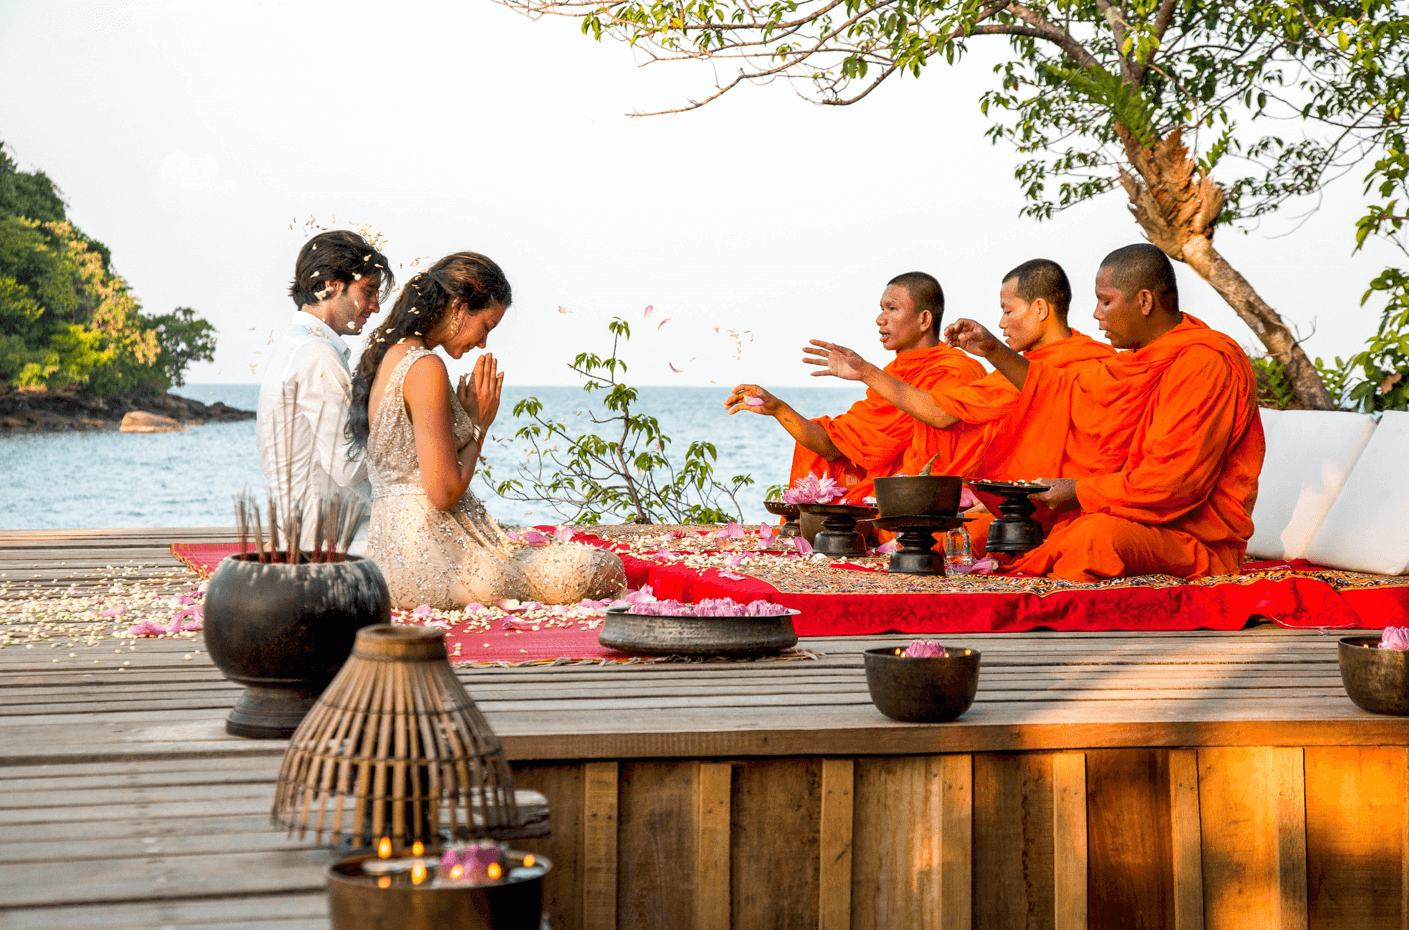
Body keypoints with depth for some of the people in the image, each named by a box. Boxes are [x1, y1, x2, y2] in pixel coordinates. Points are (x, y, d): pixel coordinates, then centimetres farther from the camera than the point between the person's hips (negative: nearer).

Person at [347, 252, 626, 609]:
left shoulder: (381, 358, 13)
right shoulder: (425, 369, -17)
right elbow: (444, 493, -19)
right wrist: (478, 425, -5)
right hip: (433, 561, -10)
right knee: (608, 570, -4)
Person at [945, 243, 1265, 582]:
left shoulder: (1205, 365, -18)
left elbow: (1174, 480, -24)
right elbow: (1069, 392, 28)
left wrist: (1081, 492, -14)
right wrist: (994, 350, 20)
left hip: (1194, 538, -10)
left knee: (1100, 535, -40)